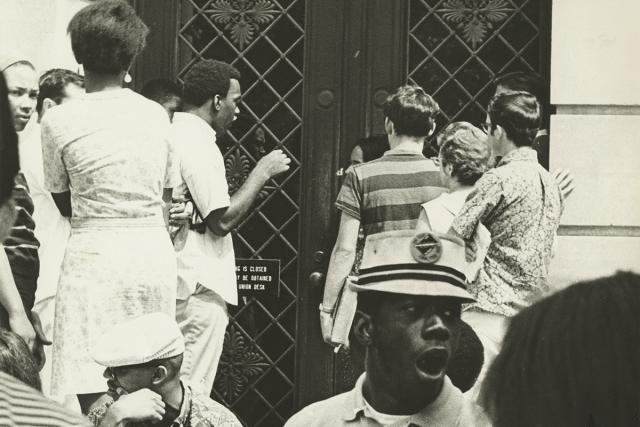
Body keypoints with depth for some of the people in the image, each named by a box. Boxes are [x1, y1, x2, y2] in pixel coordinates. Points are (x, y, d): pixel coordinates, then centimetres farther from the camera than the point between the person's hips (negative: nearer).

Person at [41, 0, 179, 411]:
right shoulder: (156, 115, 5)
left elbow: (64, 204, 7)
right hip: (155, 253, 4)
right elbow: (167, 197, 11)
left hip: (96, 254, -4)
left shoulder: (59, 121, -4)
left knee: (94, 393, -3)